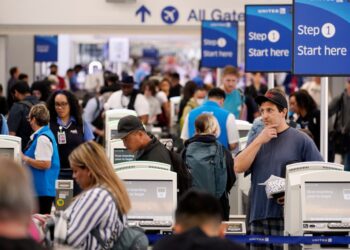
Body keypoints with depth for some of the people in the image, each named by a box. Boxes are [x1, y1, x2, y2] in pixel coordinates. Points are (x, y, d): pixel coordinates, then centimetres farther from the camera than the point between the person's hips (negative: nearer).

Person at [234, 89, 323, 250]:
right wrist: (259, 141, -3)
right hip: (258, 217, 5)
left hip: (288, 217, -5)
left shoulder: (301, 140, 0)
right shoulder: (257, 141, 17)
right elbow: (238, 167, 4)